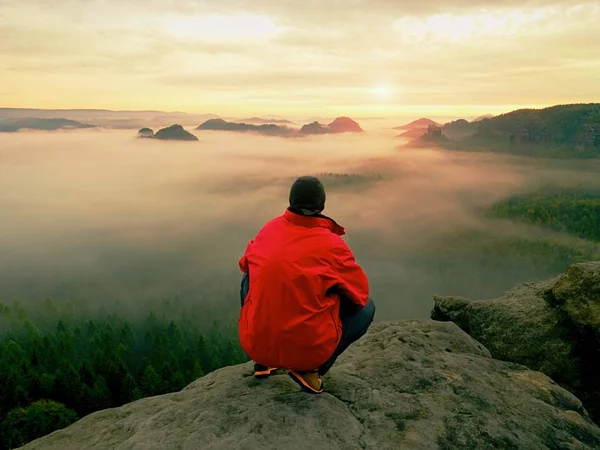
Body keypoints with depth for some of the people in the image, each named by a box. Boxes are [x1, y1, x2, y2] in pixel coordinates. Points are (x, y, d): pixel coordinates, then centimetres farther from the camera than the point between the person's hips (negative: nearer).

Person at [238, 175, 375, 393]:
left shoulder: (269, 229, -1)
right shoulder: (332, 244, -13)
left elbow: (246, 264, 17)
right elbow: (361, 291, 0)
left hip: (254, 344, 4)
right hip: (308, 349, -3)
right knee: (365, 307, 15)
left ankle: (263, 361, 24)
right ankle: (310, 368, 2)